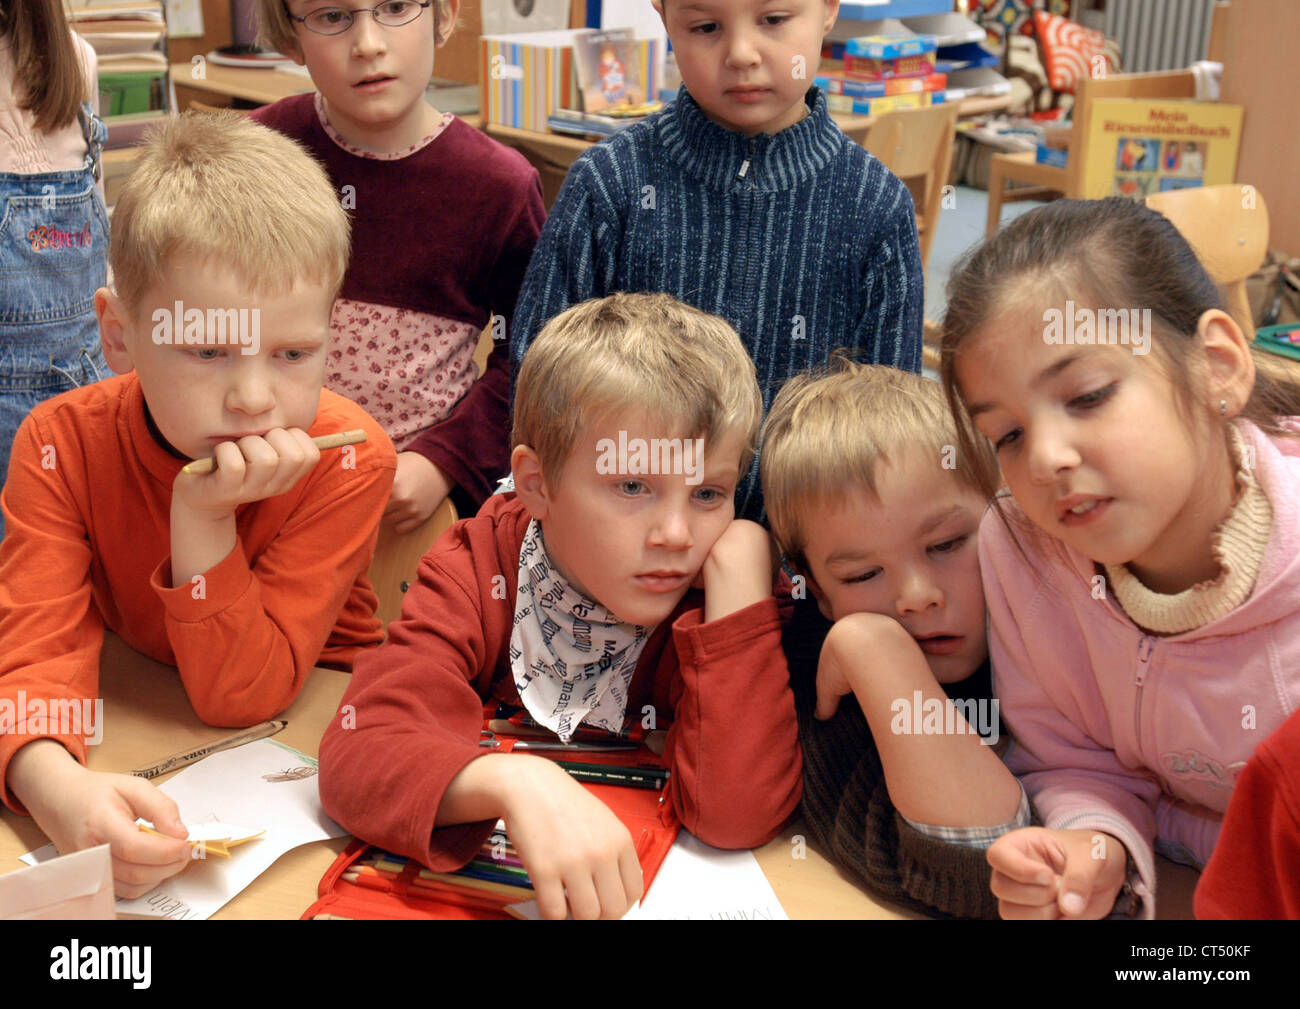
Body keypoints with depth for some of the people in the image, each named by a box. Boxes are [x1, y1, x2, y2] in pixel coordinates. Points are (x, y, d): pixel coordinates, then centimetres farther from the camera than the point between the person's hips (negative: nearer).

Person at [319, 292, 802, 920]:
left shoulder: (723, 604, -16)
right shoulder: (476, 569, -15)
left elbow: (736, 818, -28)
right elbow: (357, 755, -26)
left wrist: (741, 582, -30)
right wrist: (511, 780, -45)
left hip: (646, 885, 0)